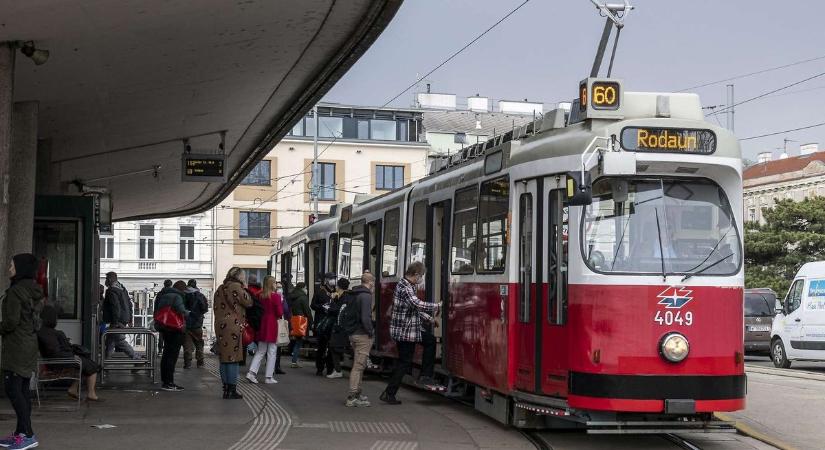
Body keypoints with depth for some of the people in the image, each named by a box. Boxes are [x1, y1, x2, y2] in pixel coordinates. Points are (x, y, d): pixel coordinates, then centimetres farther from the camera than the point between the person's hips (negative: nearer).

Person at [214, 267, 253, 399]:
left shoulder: (220, 289, 17)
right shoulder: (236, 287, -10)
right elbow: (248, 302, -5)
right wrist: (245, 292, 11)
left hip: (220, 325, 8)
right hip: (233, 326, -8)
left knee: (224, 358, 11)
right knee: (233, 358, -5)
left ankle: (226, 389, 15)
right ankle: (232, 390, -5)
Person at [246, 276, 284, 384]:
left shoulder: (260, 296, 3)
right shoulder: (276, 296, -11)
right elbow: (280, 313, -11)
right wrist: (280, 303, 6)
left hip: (262, 323, 5)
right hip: (272, 324, -5)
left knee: (260, 351, 15)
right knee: (272, 352, 3)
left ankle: (251, 372, 2)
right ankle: (269, 377, 5)